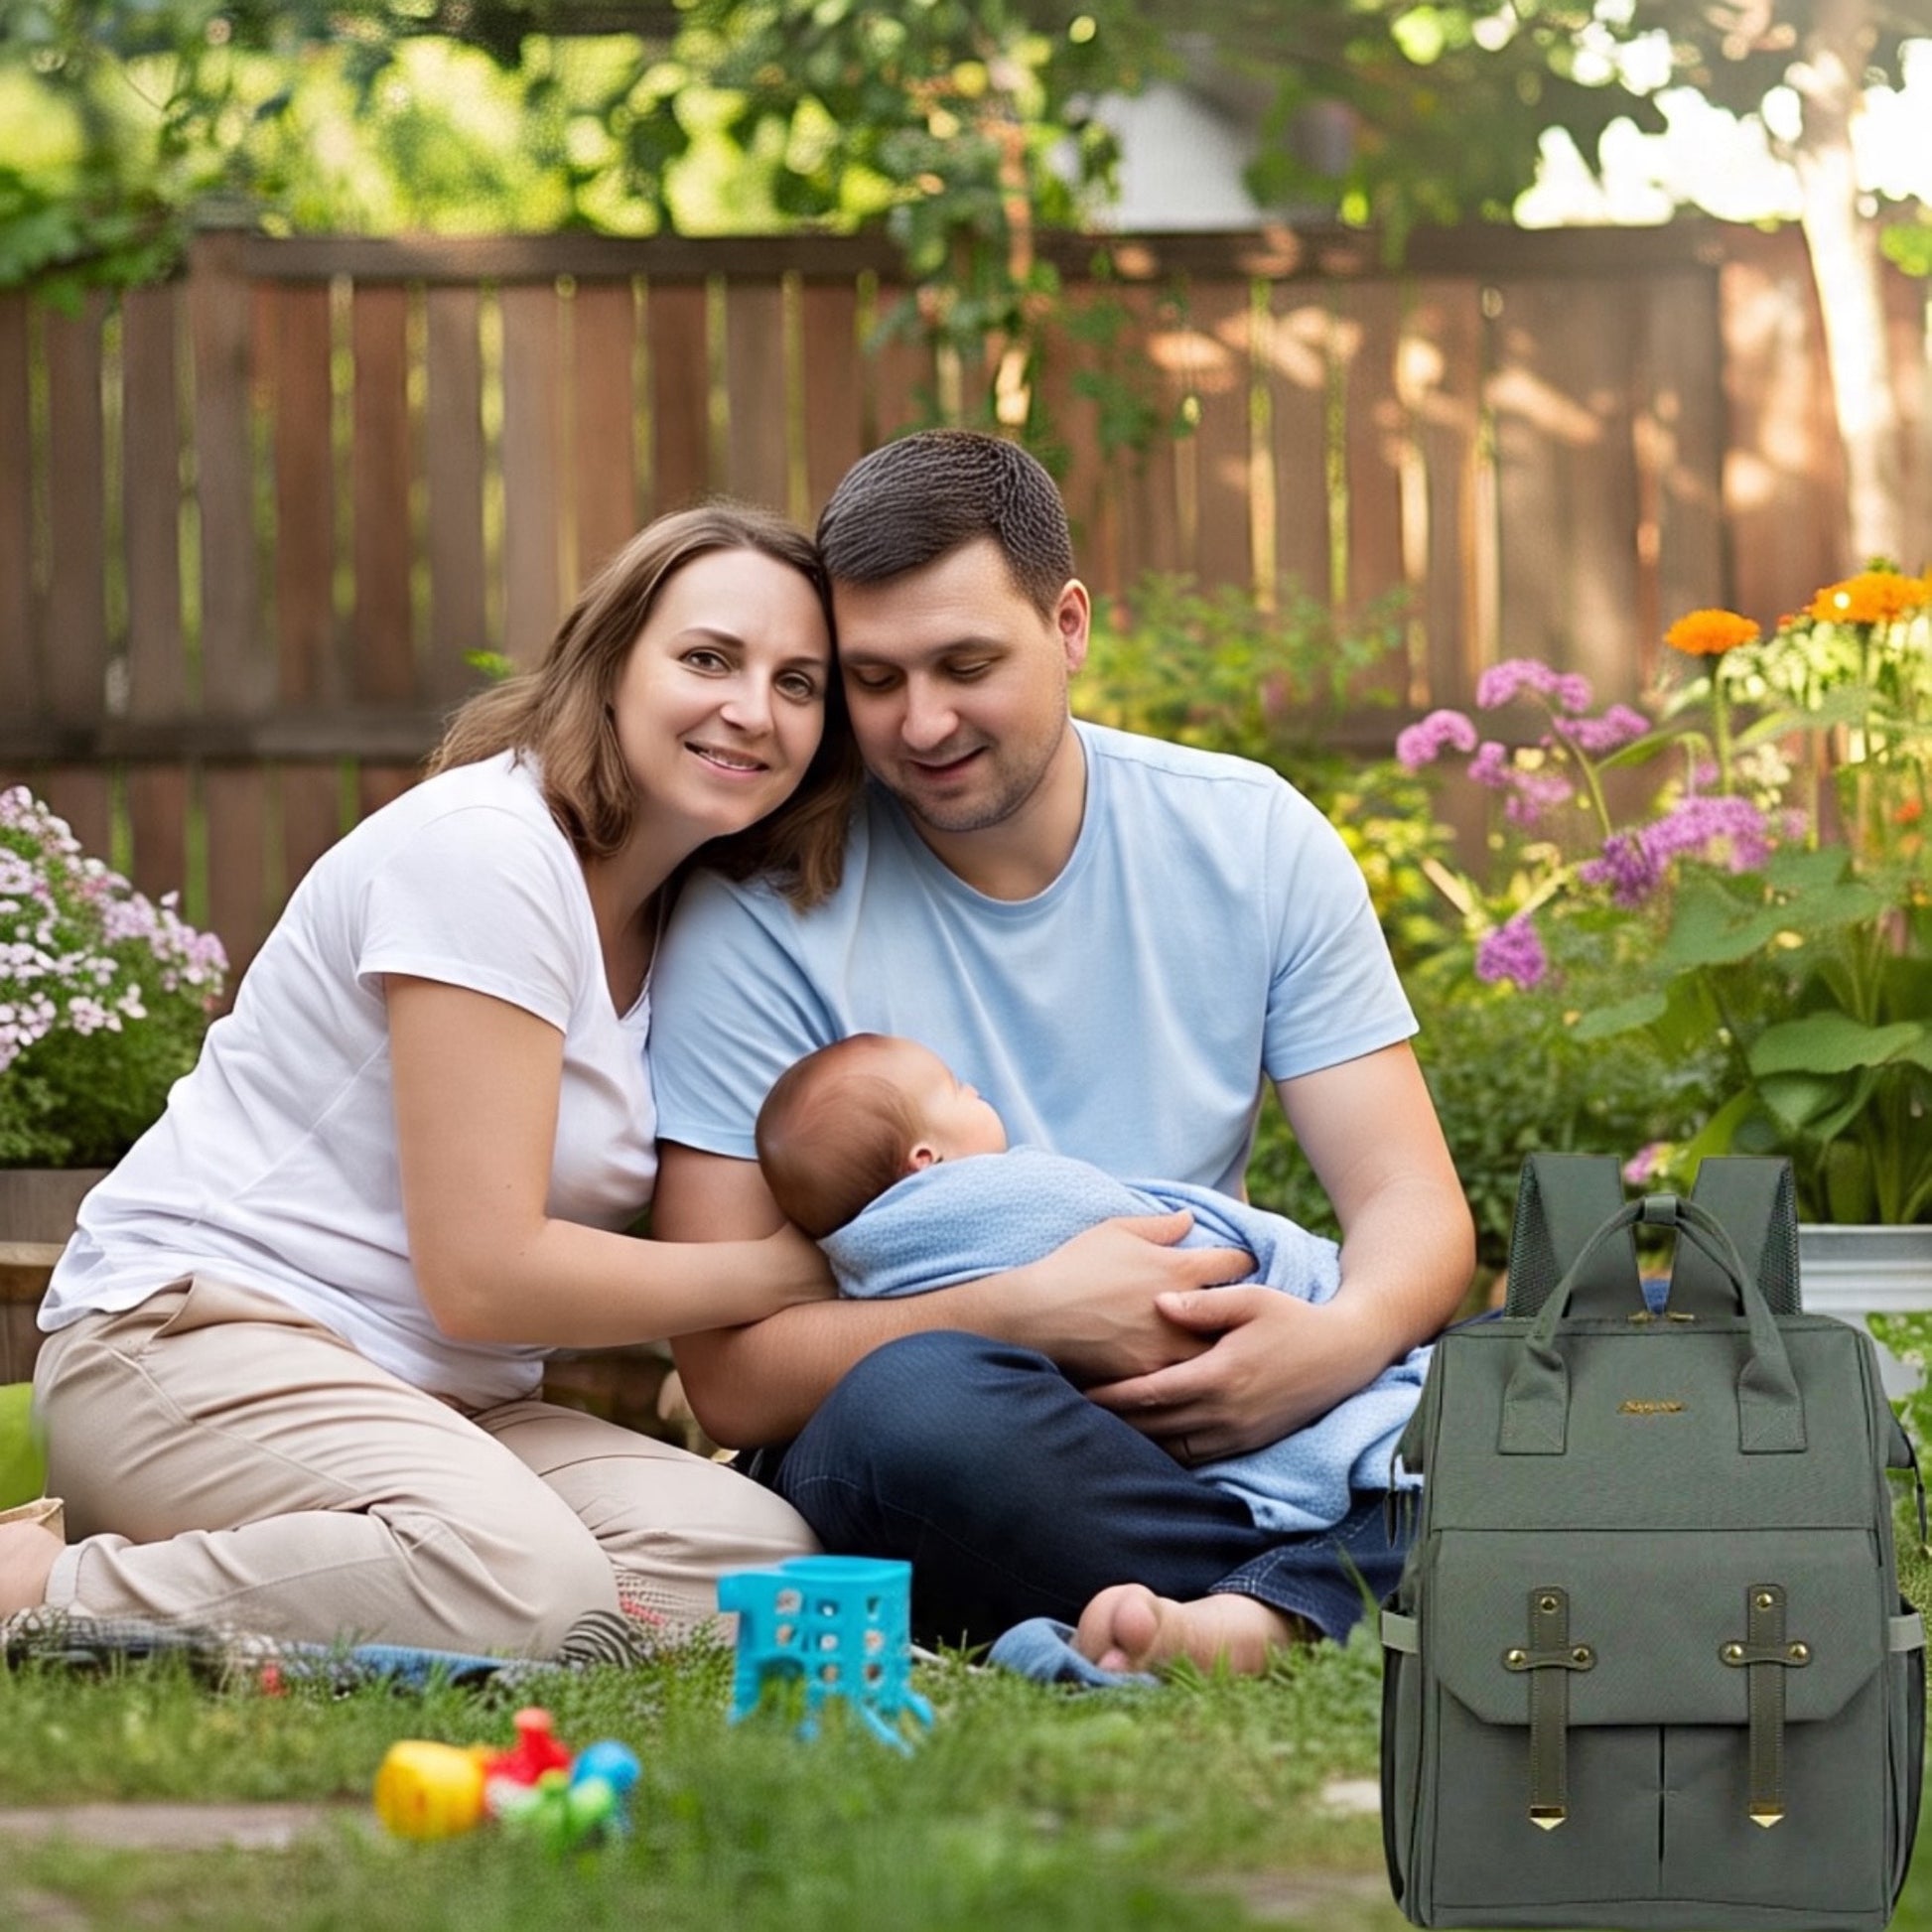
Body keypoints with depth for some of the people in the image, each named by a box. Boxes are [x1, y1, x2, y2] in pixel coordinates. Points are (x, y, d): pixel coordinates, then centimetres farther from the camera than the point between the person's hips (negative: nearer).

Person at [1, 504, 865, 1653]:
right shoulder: (488, 849, -14)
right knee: (530, 1583, -35)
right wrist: (780, 1272, -8)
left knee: (768, 1561, -14)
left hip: (435, 1395, 9)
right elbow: (482, 1274, -17)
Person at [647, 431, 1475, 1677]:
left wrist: (1344, 1336, -24)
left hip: (1209, 1422, 3)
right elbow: (730, 1374, -12)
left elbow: (1415, 1205, 0)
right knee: (923, 1401, -38)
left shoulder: (1254, 840, 4)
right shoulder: (762, 912, -7)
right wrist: (1029, 1316, -25)